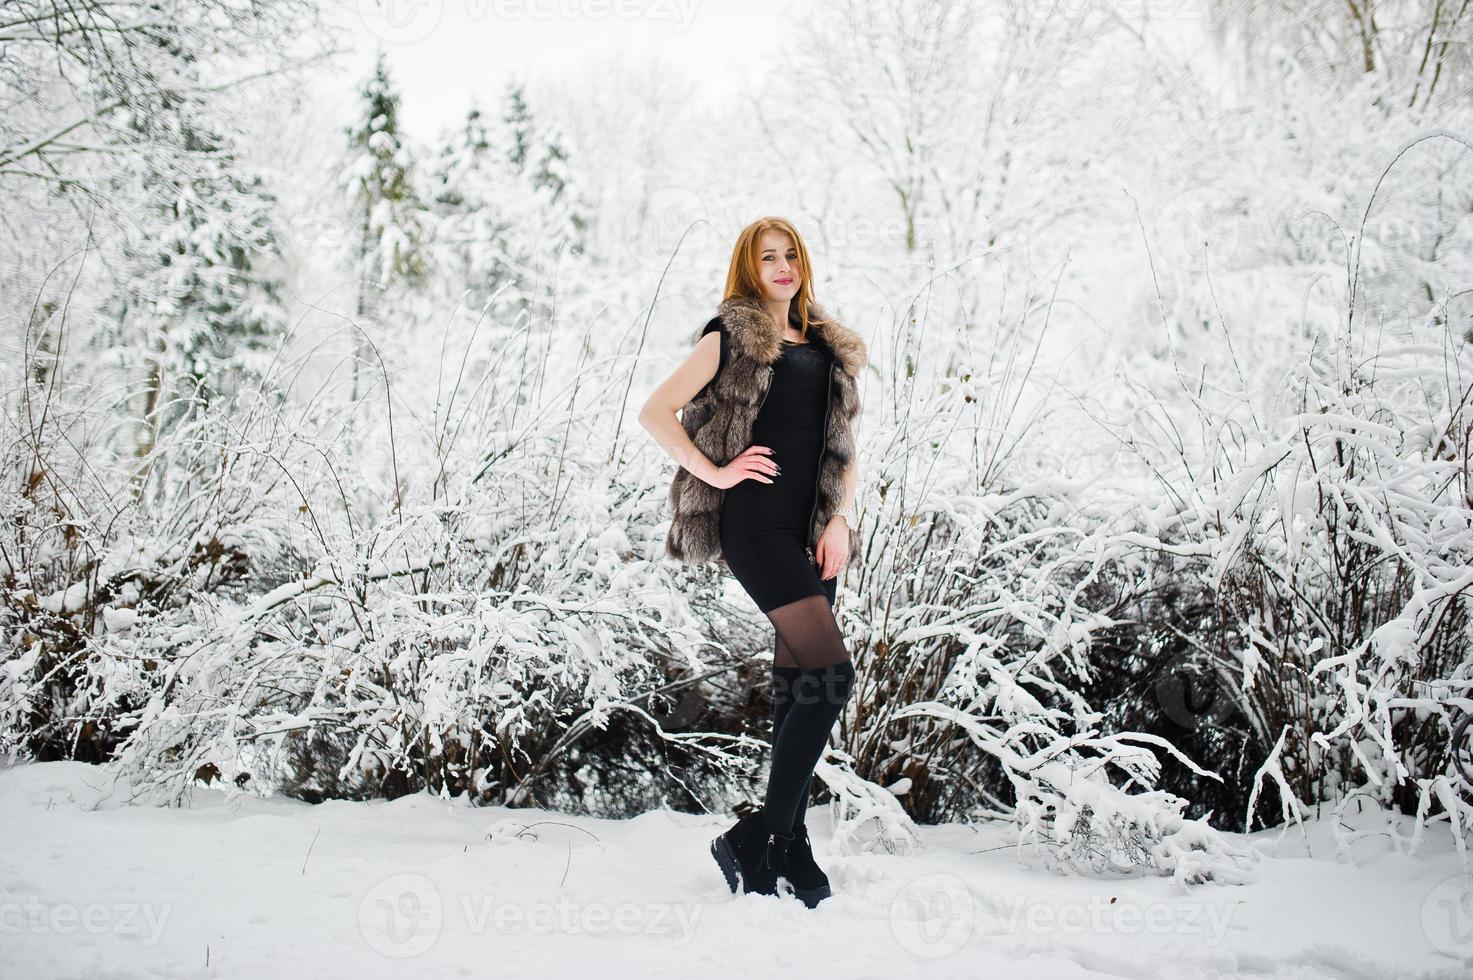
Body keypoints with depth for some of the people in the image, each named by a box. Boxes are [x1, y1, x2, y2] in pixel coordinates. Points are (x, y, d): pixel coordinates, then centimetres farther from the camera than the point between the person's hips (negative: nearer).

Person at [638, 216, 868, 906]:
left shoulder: (827, 349, 20)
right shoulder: (731, 336, 2)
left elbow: (845, 449, 20)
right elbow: (655, 411, -4)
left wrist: (840, 519, 5)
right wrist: (715, 471, -9)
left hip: (813, 531, 7)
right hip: (756, 521, -6)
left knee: (797, 686, 6)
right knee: (831, 673, -17)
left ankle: (788, 844, 14)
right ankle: (754, 837, -10)